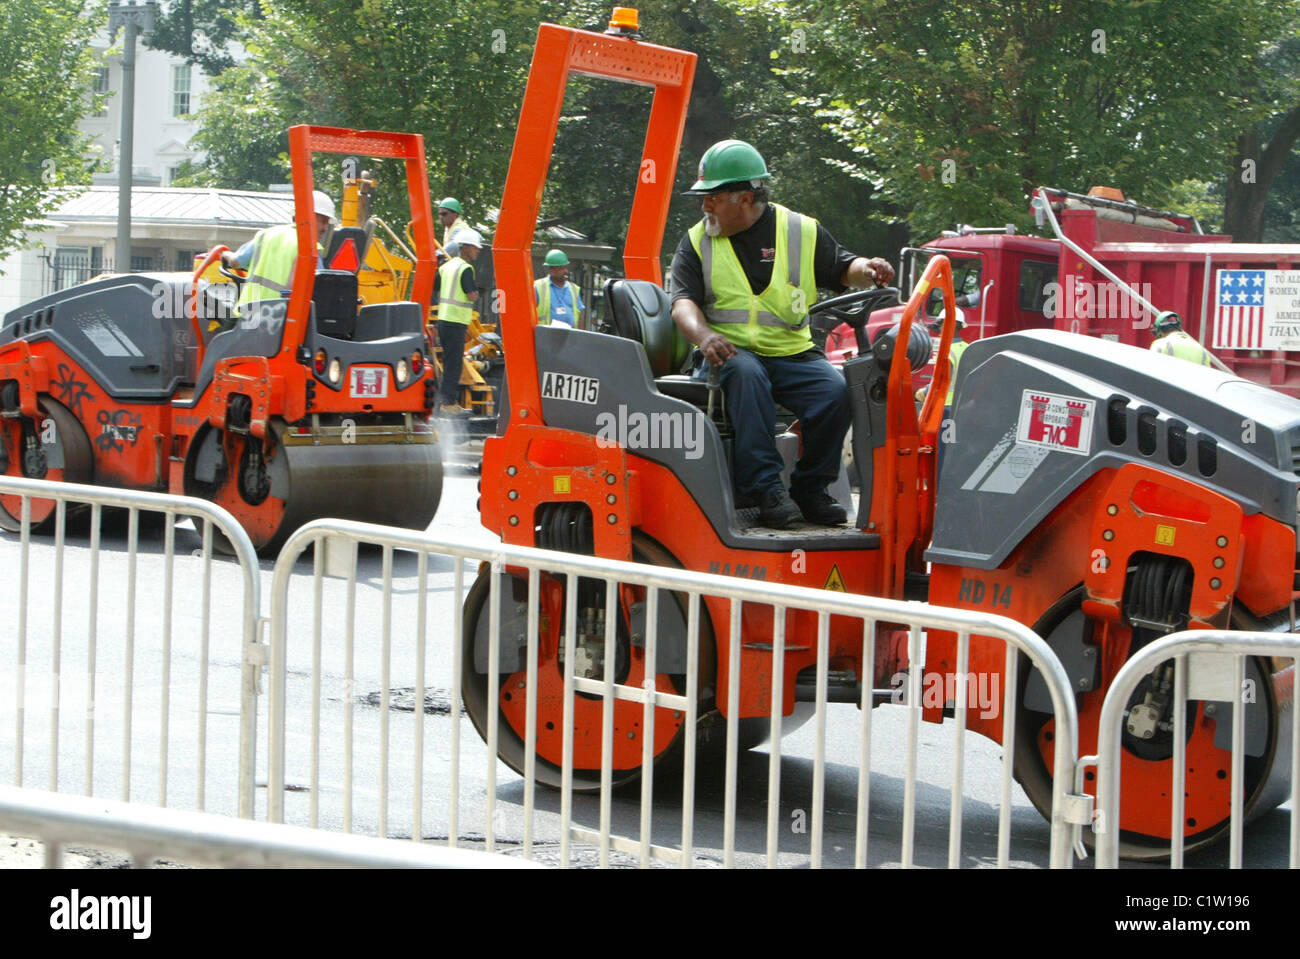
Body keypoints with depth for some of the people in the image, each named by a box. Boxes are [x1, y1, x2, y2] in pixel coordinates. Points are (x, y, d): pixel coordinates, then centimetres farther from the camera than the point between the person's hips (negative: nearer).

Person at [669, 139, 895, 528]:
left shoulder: (802, 232, 10)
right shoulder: (696, 242, 9)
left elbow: (842, 268, 15)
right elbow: (684, 301, -3)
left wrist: (867, 269, -10)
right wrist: (703, 335, -25)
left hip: (792, 353, 2)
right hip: (731, 352, -1)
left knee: (834, 389, -27)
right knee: (746, 373, -37)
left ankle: (810, 488, -9)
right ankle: (766, 488, -38)